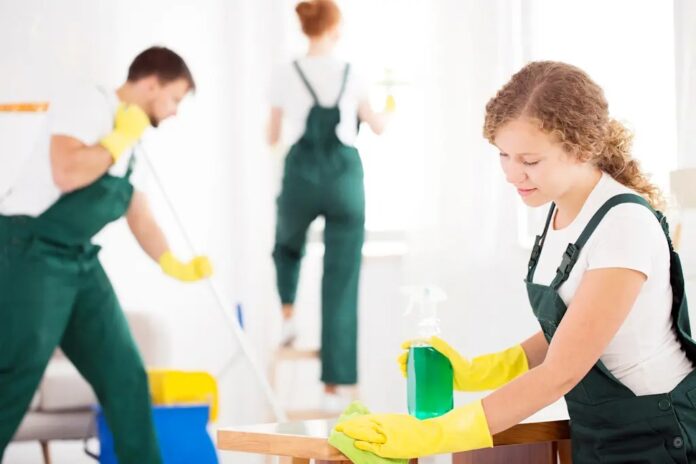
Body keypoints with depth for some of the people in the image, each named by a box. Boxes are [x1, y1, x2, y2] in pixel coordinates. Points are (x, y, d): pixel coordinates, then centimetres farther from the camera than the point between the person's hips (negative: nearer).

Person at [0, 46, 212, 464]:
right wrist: (120, 138, -14)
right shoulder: (84, 103, -11)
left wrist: (175, 266, 11)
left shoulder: (132, 149, 16)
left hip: (80, 261, 9)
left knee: (125, 376, 6)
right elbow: (66, 174, -26)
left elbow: (141, 218, 22)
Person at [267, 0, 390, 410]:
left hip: (301, 177, 1)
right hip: (344, 179, -1)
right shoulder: (351, 75, 3)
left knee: (288, 245, 35)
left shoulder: (287, 75, 2)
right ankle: (333, 386, -1)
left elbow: (273, 138, 12)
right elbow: (379, 127, 16)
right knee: (341, 285, 1)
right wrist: (389, 110, 38)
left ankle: (289, 315, 17)